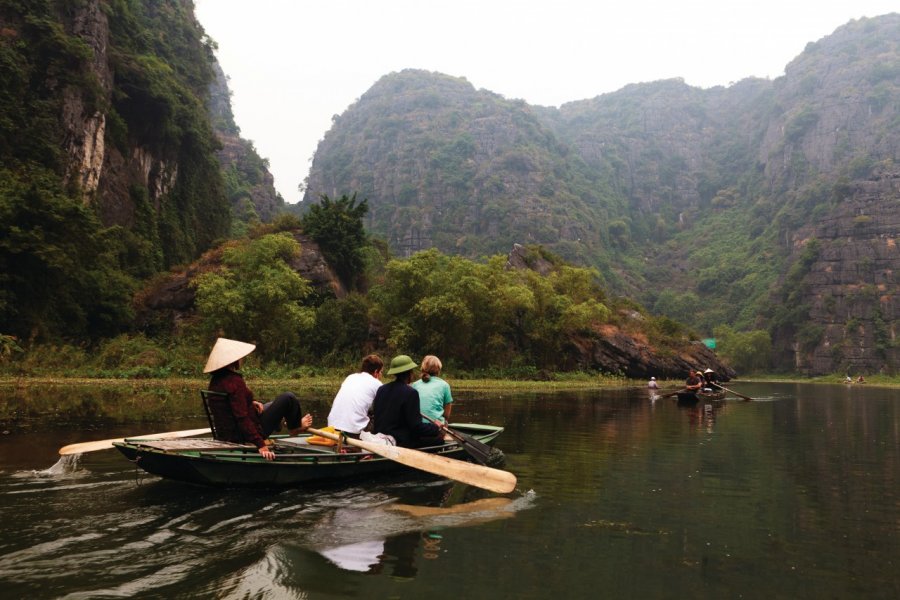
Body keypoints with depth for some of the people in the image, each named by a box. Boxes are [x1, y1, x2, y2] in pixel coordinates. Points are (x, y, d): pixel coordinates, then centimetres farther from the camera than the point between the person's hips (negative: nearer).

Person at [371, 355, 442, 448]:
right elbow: (416, 427, -16)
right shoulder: (410, 393, -16)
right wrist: (435, 427, -2)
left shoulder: (381, 389, 6)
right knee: (439, 439, -1)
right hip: (401, 442, -8)